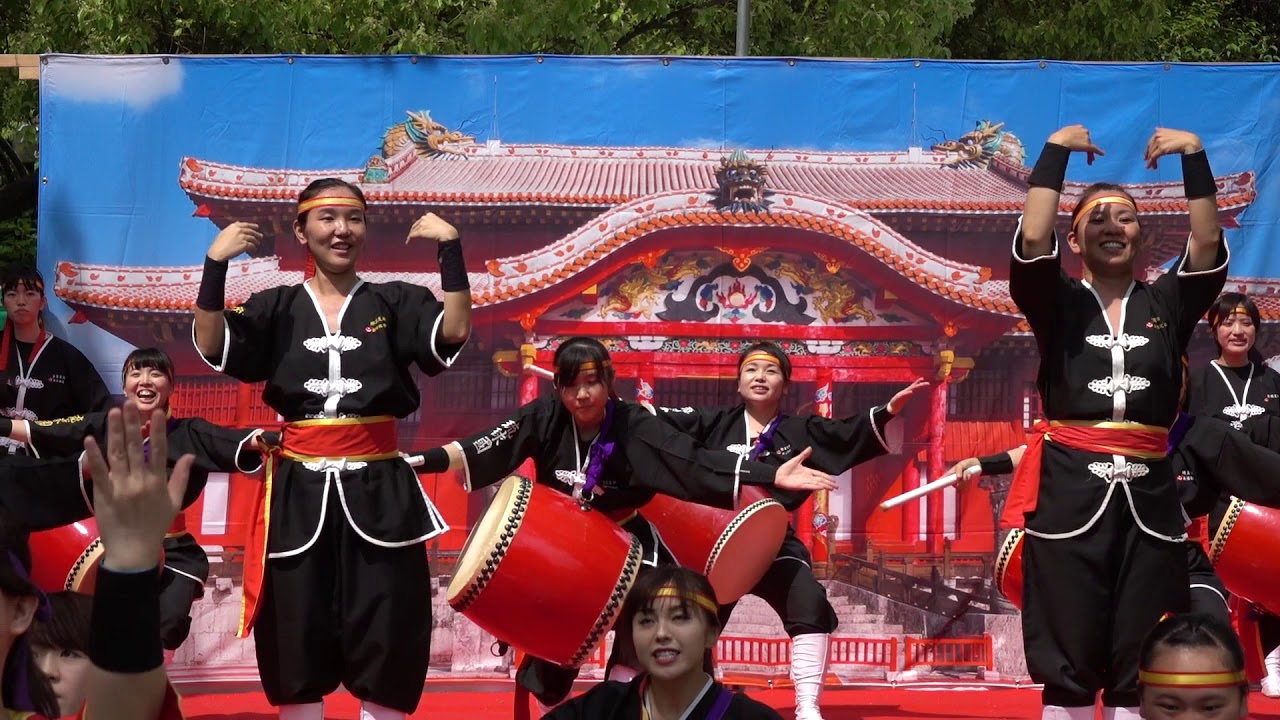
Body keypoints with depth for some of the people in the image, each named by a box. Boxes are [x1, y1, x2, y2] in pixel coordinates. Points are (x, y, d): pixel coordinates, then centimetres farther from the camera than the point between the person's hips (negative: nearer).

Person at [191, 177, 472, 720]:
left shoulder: (396, 303, 6)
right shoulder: (277, 308, 6)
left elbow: (454, 332, -11)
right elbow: (211, 347, -7)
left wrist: (451, 249, -16)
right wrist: (216, 264, -15)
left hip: (378, 490, -1)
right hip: (299, 490, 1)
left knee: (385, 644, 1)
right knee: (296, 645, 6)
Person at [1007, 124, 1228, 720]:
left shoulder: (1166, 304, 12)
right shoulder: (1059, 304, 6)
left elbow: (1208, 243, -2)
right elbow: (1032, 238, -10)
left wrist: (1194, 156, -5)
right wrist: (1057, 151, -6)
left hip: (1147, 496, 2)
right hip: (1069, 491, -2)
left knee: (1140, 669, 6)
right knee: (1068, 665, 1)